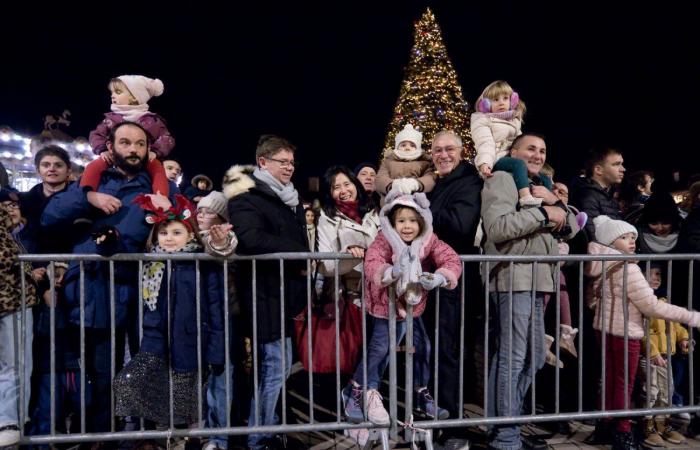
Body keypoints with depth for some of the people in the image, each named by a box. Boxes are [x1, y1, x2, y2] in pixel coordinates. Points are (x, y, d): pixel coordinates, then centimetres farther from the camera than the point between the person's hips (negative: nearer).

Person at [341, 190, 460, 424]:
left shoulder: (429, 241, -11)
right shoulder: (383, 241, -22)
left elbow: (452, 260, -20)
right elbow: (371, 264, -38)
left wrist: (439, 277, -40)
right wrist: (391, 271, -58)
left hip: (412, 304, 5)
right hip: (386, 304, -5)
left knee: (423, 347, 11)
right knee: (379, 348, -2)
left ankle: (421, 396, 33)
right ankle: (355, 392, 19)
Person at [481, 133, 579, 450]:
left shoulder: (542, 186, 25)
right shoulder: (501, 179, -2)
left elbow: (571, 229, 17)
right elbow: (496, 227, -19)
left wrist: (555, 203, -1)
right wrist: (543, 212, -12)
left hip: (537, 281, 10)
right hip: (513, 279, -10)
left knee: (533, 358, 14)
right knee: (512, 358, -7)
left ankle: (503, 424, 25)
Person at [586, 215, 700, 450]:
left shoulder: (601, 267, 5)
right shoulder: (628, 268, -19)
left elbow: (592, 300, 12)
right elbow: (652, 306, -19)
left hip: (604, 329, 8)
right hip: (625, 332, -8)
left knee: (609, 379, 16)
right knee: (624, 384, 3)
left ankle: (607, 426, 26)